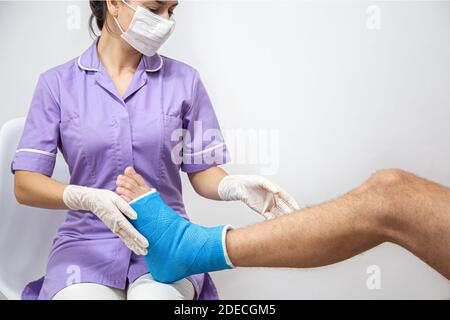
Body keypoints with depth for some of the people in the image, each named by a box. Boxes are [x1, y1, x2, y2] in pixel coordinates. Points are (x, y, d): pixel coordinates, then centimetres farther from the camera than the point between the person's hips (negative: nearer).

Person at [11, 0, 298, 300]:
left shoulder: (184, 79, 1)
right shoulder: (57, 82, 0)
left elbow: (201, 170, 5)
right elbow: (25, 184, -4)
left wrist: (234, 186, -18)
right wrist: (88, 198, -23)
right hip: (88, 242, 1)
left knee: (158, 293, -29)